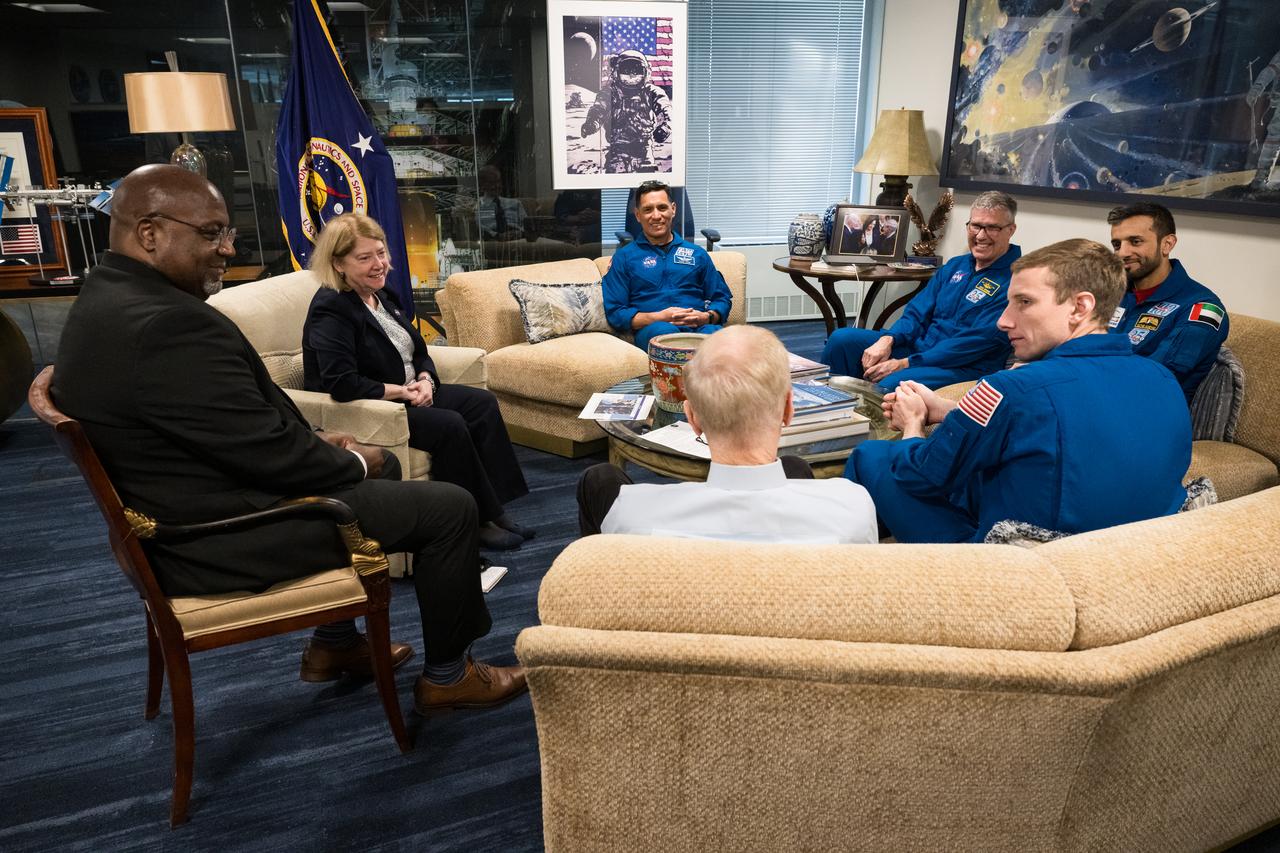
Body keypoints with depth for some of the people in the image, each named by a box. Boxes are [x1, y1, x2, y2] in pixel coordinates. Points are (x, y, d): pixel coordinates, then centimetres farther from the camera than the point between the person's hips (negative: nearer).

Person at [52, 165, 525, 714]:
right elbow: (268, 453, -25)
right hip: (225, 536, -11)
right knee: (449, 508, -5)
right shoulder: (166, 324, -29)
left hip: (187, 510, 11)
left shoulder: (110, 297, 6)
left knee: (382, 466, 26)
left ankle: (334, 646, 32)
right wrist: (354, 462, -7)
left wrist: (313, 441, 6)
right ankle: (447, 675, 16)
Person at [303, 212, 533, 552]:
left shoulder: (378, 296, 10)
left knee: (482, 403, -6)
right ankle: (478, 522, -12)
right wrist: (401, 391, -21)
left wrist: (426, 380, -6)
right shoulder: (331, 310, -18)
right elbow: (342, 385, -30)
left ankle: (495, 508, -8)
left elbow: (419, 351, 16)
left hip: (407, 394, 9)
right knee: (449, 425, -26)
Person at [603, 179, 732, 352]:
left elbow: (723, 298, 21)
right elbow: (615, 312, 7)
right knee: (664, 330, -40)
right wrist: (659, 317, -8)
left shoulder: (697, 253, 25)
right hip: (652, 330, -1)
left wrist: (706, 317, -3)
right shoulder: (624, 257, 16)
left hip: (699, 327, 2)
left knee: (714, 333, -36)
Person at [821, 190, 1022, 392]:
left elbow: (976, 341, -17)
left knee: (891, 384, -36)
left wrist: (904, 364, -20)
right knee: (842, 339, -7)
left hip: (965, 368, -7)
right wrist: (887, 339, -11)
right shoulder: (955, 266, 15)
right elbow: (918, 312, 13)